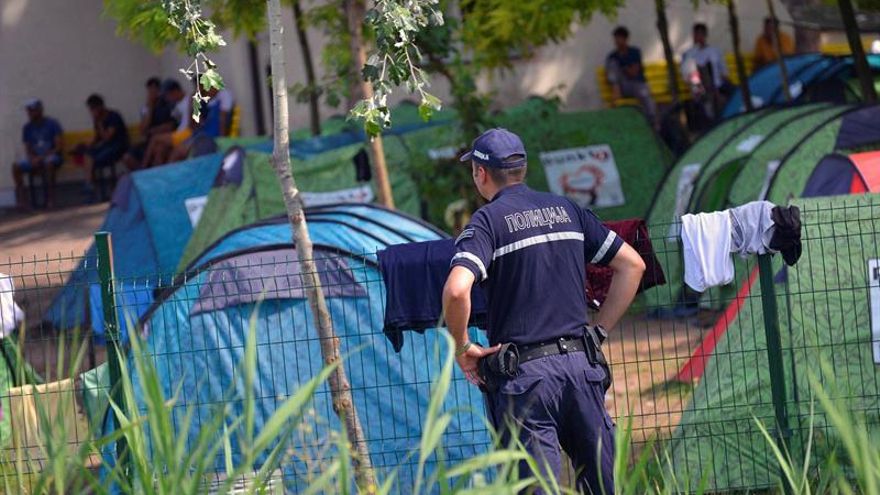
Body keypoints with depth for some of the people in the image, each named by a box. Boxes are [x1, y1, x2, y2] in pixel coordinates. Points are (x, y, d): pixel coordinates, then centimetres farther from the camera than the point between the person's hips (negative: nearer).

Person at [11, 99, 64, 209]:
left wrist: (42, 157, -20)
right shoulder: (27, 128, 9)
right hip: (35, 159, 4)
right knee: (16, 166, -23)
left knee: (48, 163, -40)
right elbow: (28, 150, 9)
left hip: (51, 156, -4)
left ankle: (50, 198, -35)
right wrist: (33, 159, -15)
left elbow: (58, 147, -9)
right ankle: (21, 199, -23)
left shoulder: (52, 124, -3)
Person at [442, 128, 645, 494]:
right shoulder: (566, 209, 14)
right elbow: (632, 264, 16)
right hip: (582, 364, 5)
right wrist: (598, 330, 17)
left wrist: (461, 348, -4)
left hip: (524, 373, -5)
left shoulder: (488, 220, -3)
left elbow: (456, 290, -20)